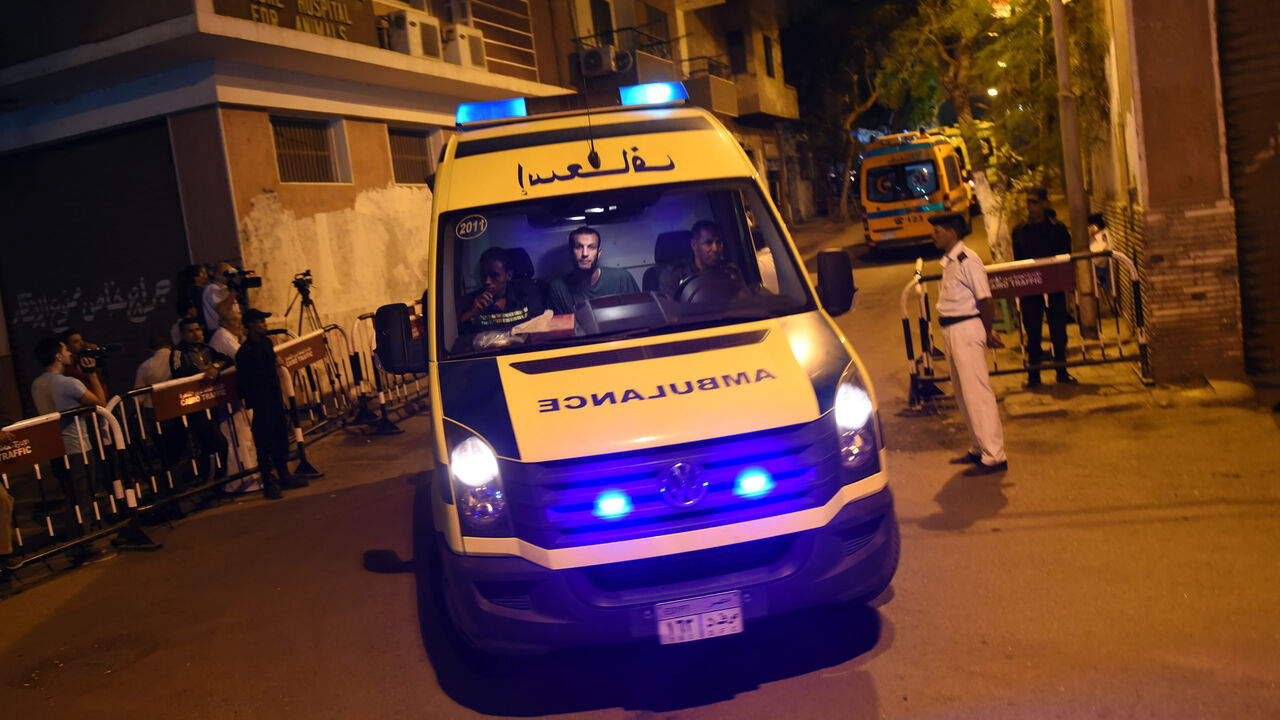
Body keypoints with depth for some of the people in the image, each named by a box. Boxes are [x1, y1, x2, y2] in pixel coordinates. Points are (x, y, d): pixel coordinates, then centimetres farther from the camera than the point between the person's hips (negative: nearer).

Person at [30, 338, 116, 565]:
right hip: (76, 449, -8)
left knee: (72, 500, 15)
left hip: (55, 450, 8)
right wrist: (92, 374, -1)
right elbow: (100, 401, -11)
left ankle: (78, 548, 20)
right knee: (83, 500, 0)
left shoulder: (36, 385, 8)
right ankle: (85, 550, 5)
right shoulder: (69, 383, -19)